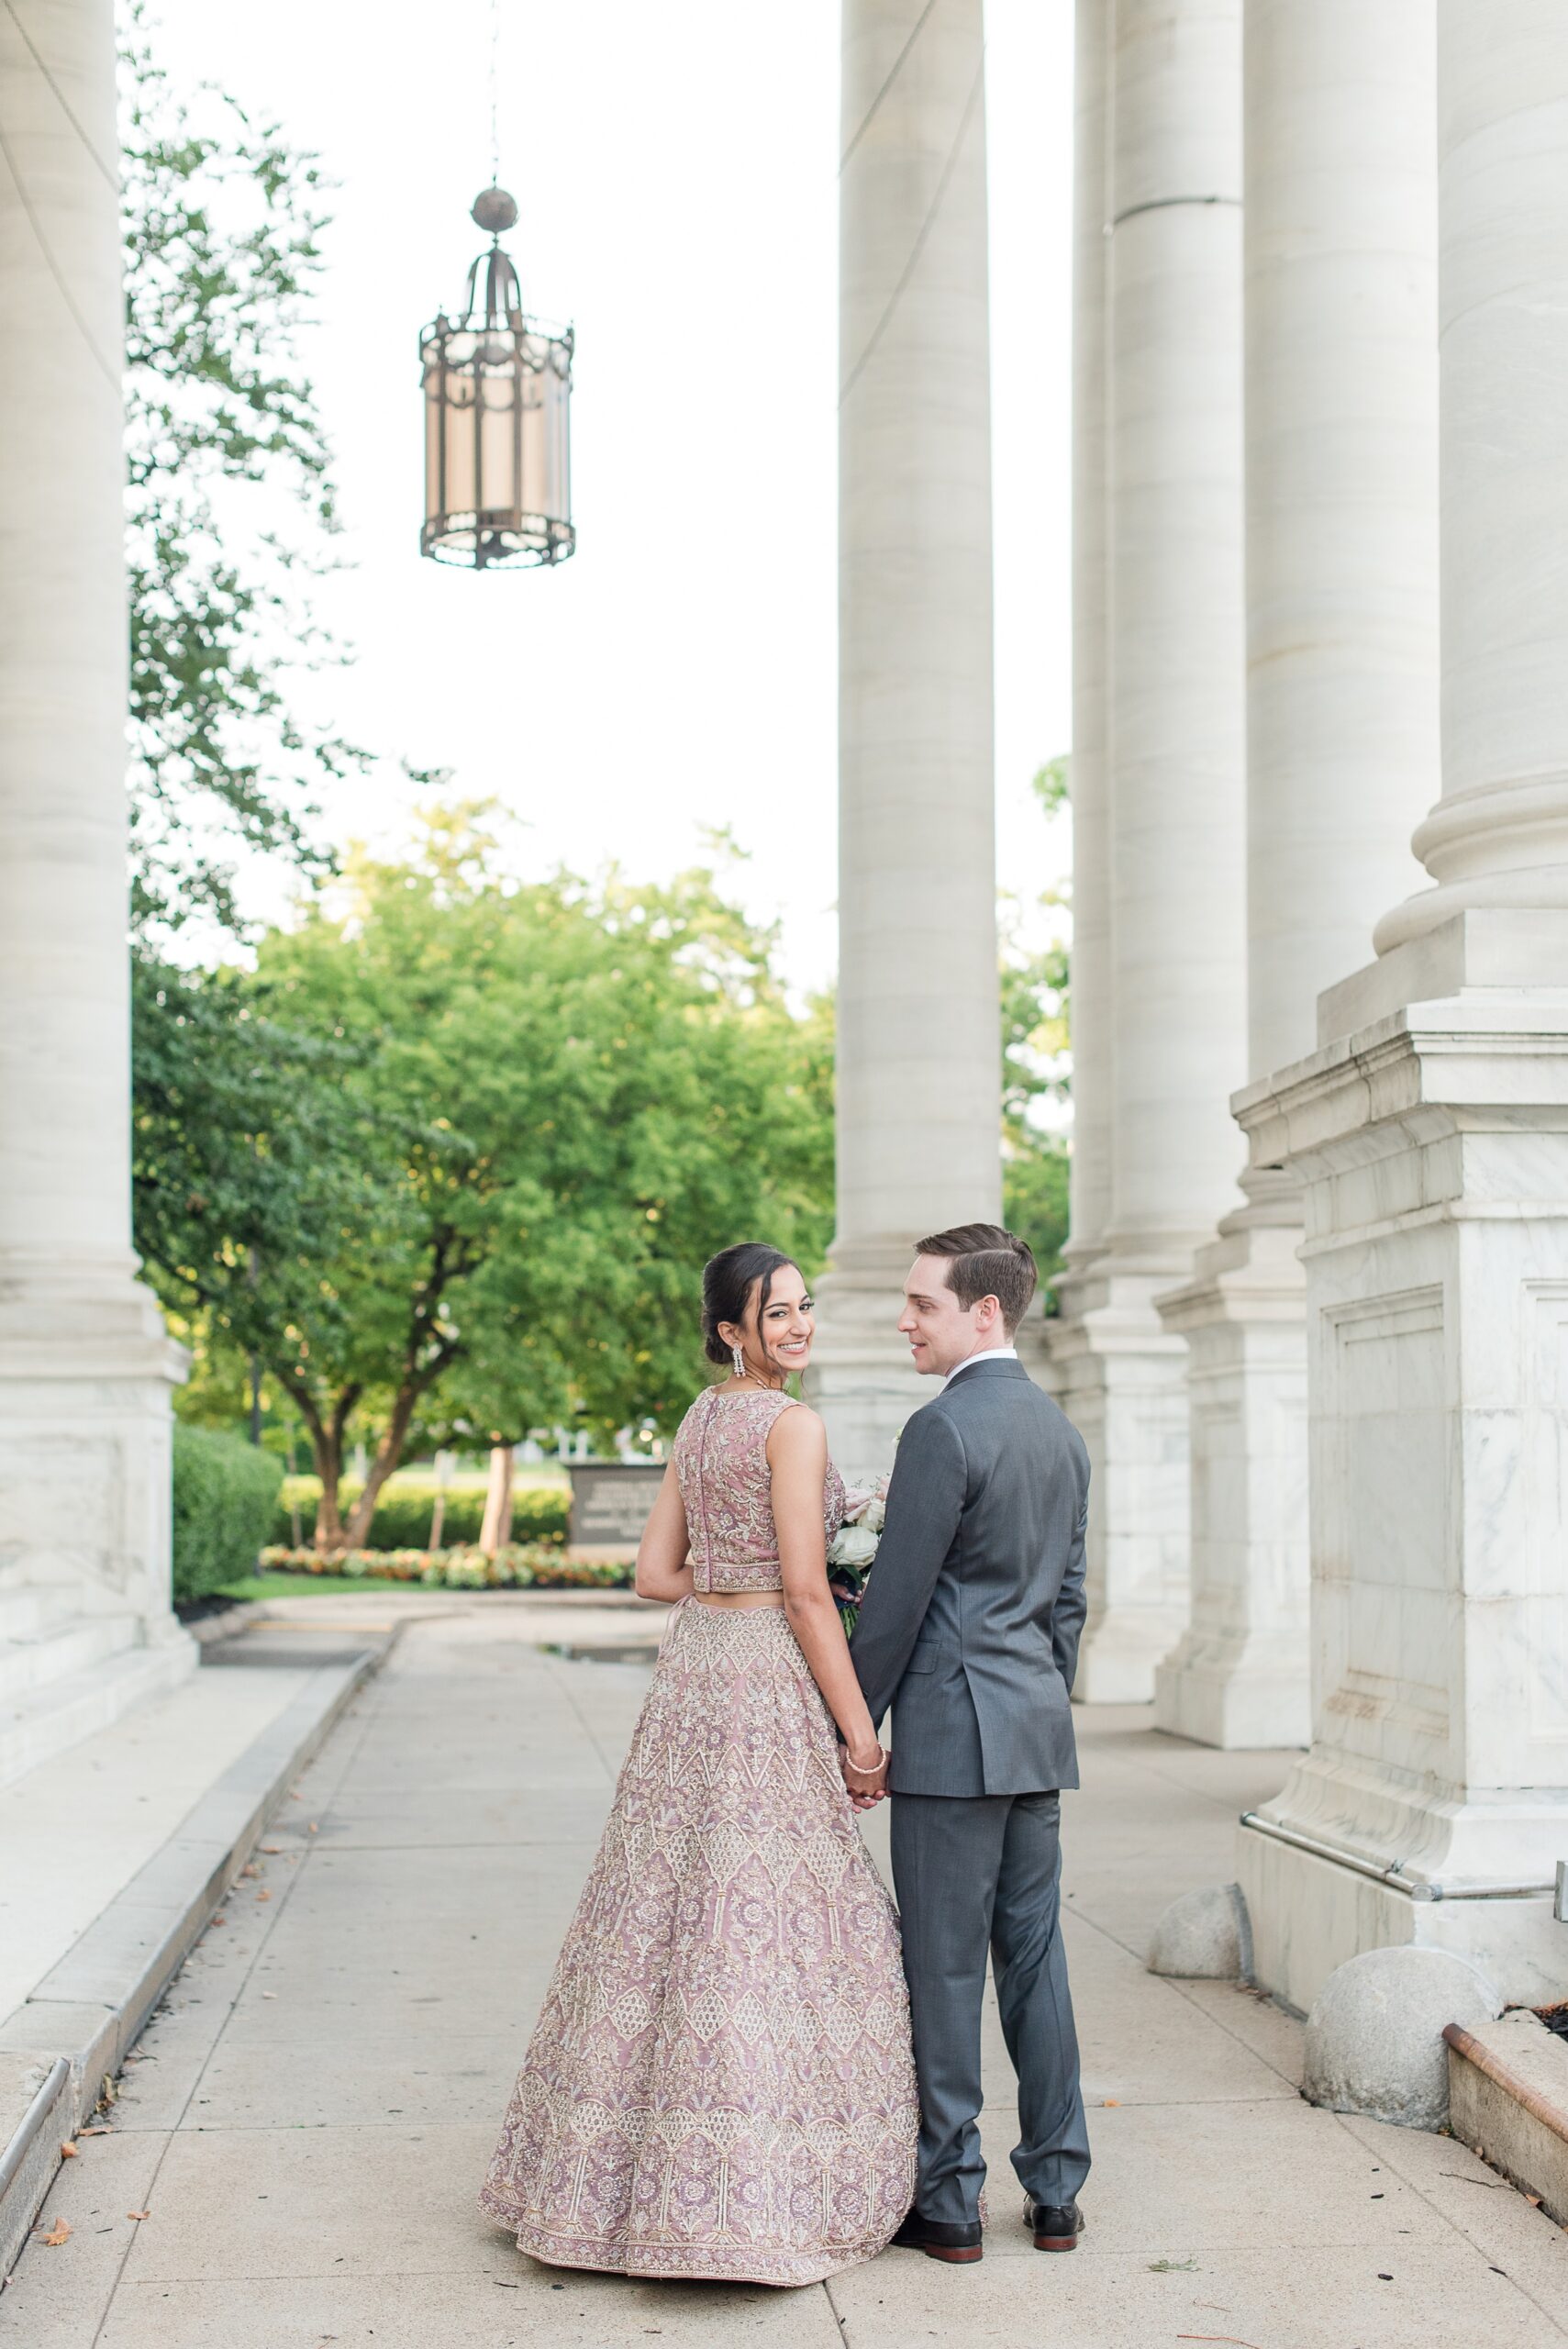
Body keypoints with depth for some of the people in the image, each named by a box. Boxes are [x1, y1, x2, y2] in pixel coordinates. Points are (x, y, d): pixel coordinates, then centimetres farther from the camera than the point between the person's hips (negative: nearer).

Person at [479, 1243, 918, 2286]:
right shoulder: (793, 1426, -12)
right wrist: (860, 1730, -12)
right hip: (769, 1683, -8)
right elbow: (806, 1594, -16)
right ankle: (754, 2191, 1)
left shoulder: (701, 1419, 13)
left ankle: (615, 2168, 20)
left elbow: (657, 1572, 14)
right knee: (761, 1917, -4)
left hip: (692, 1666, 8)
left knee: (674, 1907, 13)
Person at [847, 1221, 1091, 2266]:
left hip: (953, 1729, -8)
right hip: (1040, 1729, 8)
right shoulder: (1063, 1431, 12)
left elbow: (895, 1601, -14)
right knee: (1035, 1954, 12)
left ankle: (948, 2201, 7)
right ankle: (1056, 2191, 17)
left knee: (945, 1968, 0)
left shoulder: (943, 1429, -14)